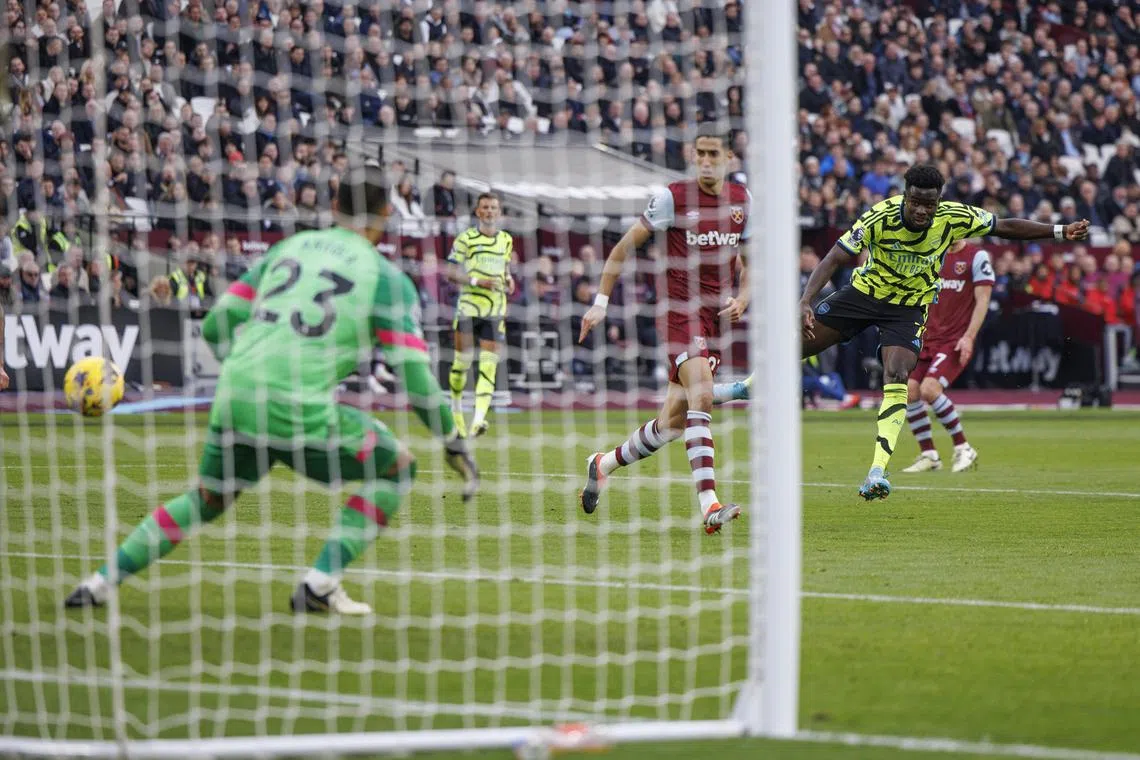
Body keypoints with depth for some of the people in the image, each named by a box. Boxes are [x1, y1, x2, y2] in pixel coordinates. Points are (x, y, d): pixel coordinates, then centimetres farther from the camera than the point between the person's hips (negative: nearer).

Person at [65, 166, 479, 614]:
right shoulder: (387, 279, 4)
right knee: (395, 468, 14)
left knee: (203, 501, 28)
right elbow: (413, 372, -2)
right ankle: (320, 584, 5)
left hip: (232, 404, 5)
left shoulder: (289, 247, 18)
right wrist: (452, 442, 7)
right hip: (301, 411, -5)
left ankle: (101, 583, 22)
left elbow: (217, 326, 18)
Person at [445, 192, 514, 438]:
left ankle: (479, 419, -17)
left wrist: (508, 279, 5)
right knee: (462, 360, 1)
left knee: (489, 364, -8)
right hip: (468, 305, -3)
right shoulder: (466, 238, -2)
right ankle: (456, 410, 24)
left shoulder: (506, 240, 12)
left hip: (495, 309, 3)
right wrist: (476, 281, -18)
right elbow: (451, 272, -4)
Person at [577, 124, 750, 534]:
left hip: (718, 316, 6)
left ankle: (603, 464, 31)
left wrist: (742, 297, 3)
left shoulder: (742, 200, 7)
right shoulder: (673, 198, -7)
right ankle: (709, 505, -32)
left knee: (673, 422, 7)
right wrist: (601, 301, -3)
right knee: (701, 397, -25)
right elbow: (625, 246, 0)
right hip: (681, 311, -6)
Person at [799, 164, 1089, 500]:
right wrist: (805, 302, -36)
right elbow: (834, 259, -24)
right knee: (799, 344, -2)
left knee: (897, 378, -21)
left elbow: (1006, 227, -6)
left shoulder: (954, 218, -20)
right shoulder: (880, 217, -26)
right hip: (864, 291, 0)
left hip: (910, 306, 0)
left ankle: (877, 472, -25)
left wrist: (1060, 232, -11)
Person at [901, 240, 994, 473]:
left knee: (929, 389, -23)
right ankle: (928, 455, 6)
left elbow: (982, 300, -8)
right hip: (928, 338, 6)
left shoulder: (977, 257, -4)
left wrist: (969, 336, -16)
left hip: (956, 341, -6)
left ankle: (963, 449, -8)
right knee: (909, 390, -8)